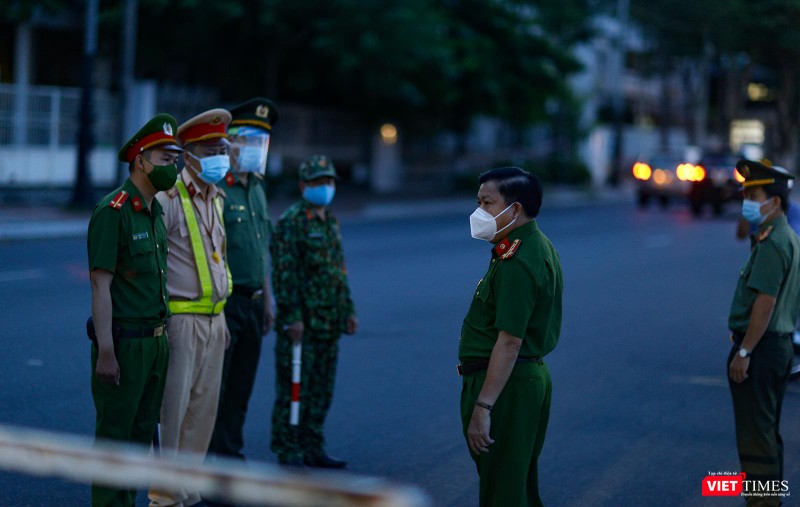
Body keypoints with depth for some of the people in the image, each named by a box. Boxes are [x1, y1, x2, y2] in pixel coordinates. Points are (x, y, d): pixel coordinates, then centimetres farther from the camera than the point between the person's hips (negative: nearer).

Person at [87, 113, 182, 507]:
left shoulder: (156, 211, 13)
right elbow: (100, 285, -16)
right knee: (114, 434, -1)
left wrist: (163, 338, 14)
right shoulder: (112, 211, -13)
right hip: (124, 342, -8)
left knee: (142, 434, 13)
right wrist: (105, 352, -20)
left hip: (156, 340, 8)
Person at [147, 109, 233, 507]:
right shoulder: (169, 199, -11)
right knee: (172, 409, -4)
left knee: (203, 407, 11)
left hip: (213, 320, 8)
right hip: (180, 320, -8)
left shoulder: (215, 199, 14)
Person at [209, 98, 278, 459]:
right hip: (222, 302, -8)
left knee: (240, 389, 13)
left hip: (252, 301, 8)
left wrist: (267, 299, 21)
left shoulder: (256, 188, 16)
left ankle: (230, 454, 21)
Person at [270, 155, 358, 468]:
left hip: (329, 323, 8)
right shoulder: (291, 221, -10)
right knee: (293, 389, -2)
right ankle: (288, 452, 3)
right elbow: (284, 272, -15)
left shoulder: (331, 221, 17)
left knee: (321, 391, 12)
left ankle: (312, 449, 21)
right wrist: (292, 316, -19)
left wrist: (348, 309, 19)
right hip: (301, 324, -8)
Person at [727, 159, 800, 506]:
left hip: (760, 347, -10)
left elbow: (765, 301, -23)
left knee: (755, 435, -5)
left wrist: (744, 352, -22)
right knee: (768, 433, 18)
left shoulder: (772, 244, -18)